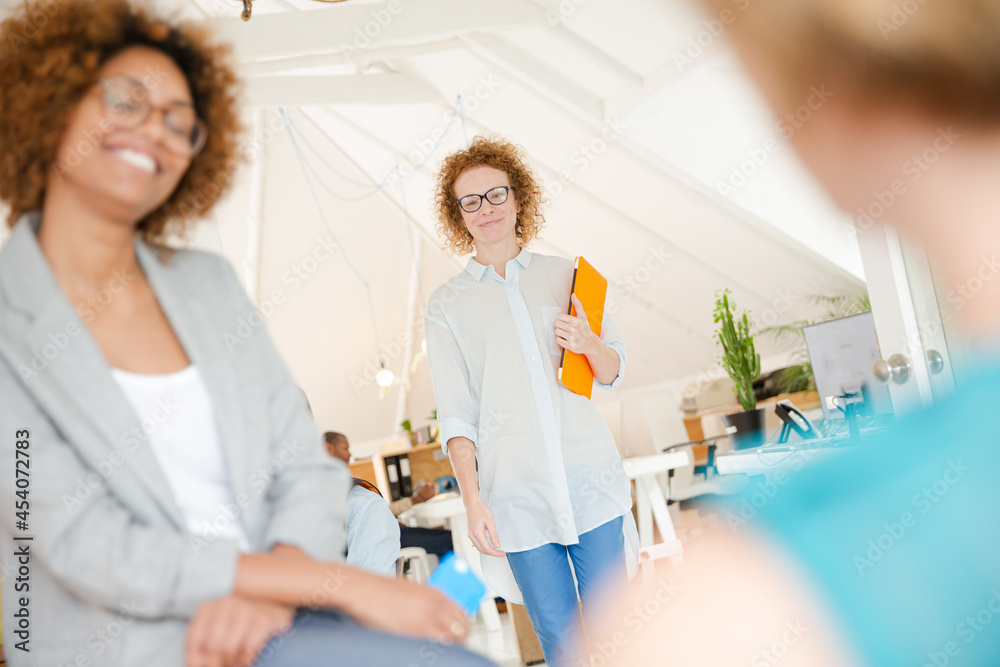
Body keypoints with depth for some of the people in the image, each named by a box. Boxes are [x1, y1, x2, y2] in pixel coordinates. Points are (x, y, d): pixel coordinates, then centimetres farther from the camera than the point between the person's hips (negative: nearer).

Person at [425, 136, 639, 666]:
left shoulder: (565, 275, 11)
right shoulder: (446, 305, 6)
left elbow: (614, 372, 14)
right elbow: (455, 415, 2)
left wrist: (588, 344, -9)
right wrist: (472, 499, -9)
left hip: (591, 477, 1)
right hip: (517, 494, -1)